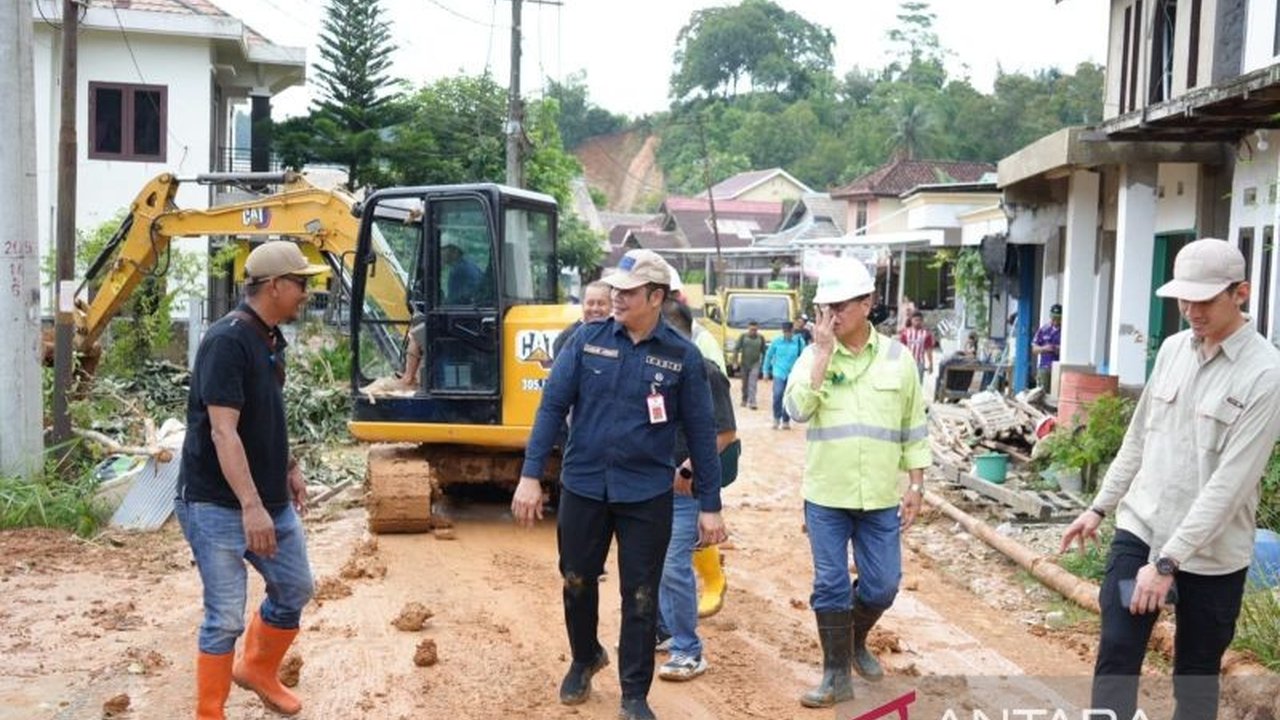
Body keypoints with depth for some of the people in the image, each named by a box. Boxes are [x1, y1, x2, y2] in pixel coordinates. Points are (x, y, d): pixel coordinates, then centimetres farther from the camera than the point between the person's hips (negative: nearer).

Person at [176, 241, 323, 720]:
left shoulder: (270, 339, 9)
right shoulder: (227, 340, -20)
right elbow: (223, 431, -27)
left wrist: (290, 468, 18)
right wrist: (251, 505, -32)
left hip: (272, 501, 9)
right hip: (218, 505, -9)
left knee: (295, 590, 18)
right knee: (226, 617, -2)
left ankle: (258, 670, 41)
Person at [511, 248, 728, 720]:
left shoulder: (682, 356, -5)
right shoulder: (586, 340, -3)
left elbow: (700, 432, -1)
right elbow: (552, 405, -3)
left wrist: (710, 505, -1)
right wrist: (531, 475, -9)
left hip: (647, 494, -1)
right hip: (582, 486, 2)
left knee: (640, 597, 5)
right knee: (577, 582, 16)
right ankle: (584, 660, 43)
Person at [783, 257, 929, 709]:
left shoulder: (897, 357, 1)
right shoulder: (814, 356, -2)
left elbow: (913, 429, 6)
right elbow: (797, 409, -19)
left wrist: (916, 486, 4)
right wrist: (823, 351, -19)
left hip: (881, 498, 1)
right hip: (826, 496, -1)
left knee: (882, 585, 8)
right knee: (830, 585, 4)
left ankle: (856, 642, 38)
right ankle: (836, 675, 17)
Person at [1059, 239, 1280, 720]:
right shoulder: (1172, 349, 5)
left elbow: (1231, 482, -21)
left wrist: (1168, 560, -23)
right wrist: (1100, 507, 14)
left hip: (1212, 555, -4)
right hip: (1139, 530, 5)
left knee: (1196, 677, 9)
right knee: (1116, 655, -2)